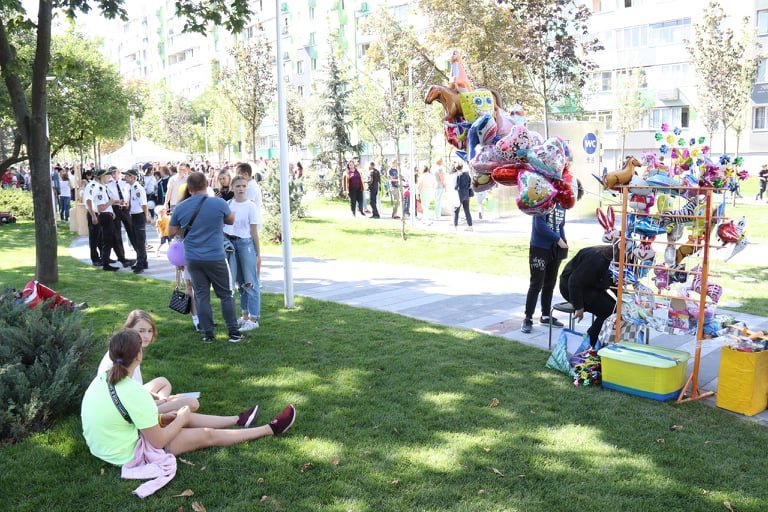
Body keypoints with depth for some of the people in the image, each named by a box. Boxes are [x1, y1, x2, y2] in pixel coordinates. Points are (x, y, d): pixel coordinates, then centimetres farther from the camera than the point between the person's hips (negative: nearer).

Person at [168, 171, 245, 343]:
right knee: (226, 295, 8)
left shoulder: (180, 208, -1)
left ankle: (207, 334, 13)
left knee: (201, 296, 10)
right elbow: (231, 220, 10)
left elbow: (171, 233, 8)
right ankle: (234, 333, 11)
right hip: (215, 257, -3)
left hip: (192, 258, 3)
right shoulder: (219, 203, -10)